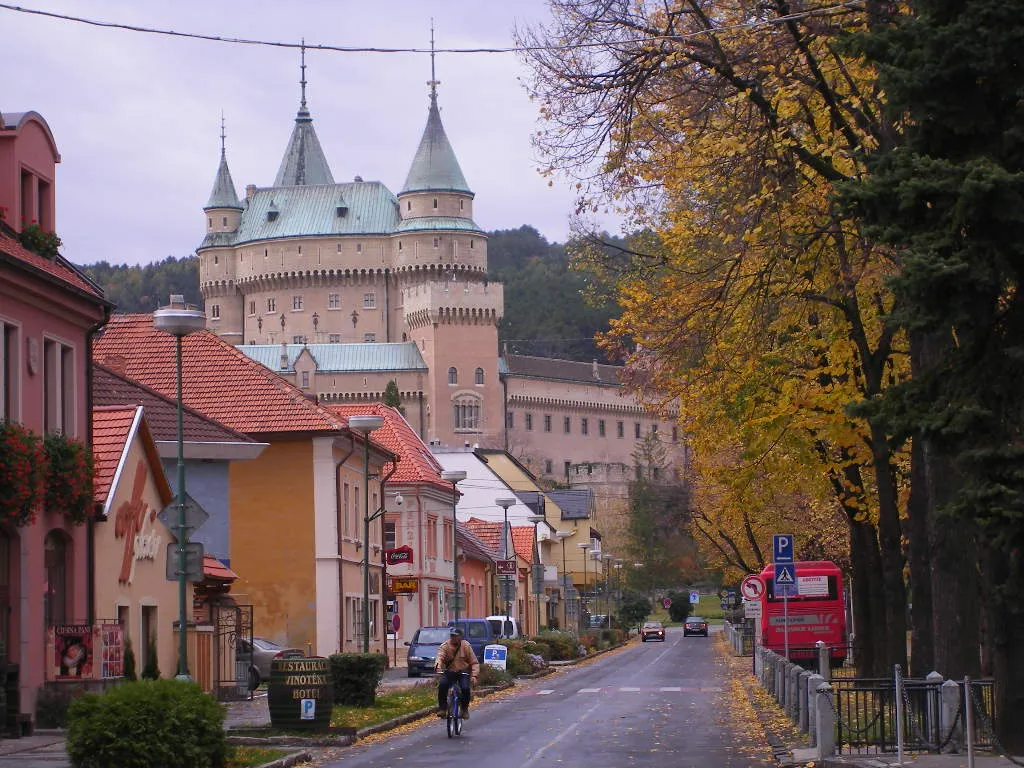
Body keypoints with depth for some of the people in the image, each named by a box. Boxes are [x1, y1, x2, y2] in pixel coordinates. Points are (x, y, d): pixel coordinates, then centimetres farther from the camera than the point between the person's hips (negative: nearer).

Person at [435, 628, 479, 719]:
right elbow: (440, 657, -22)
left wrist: (474, 675, -19)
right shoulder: (444, 646, -4)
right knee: (443, 685, -28)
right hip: (450, 672, 1)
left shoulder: (466, 646, -5)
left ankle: (465, 709, -1)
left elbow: (474, 663, -4)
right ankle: (442, 708, -13)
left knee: (465, 688, -27)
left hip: (463, 672, -1)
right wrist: (438, 667, -44)